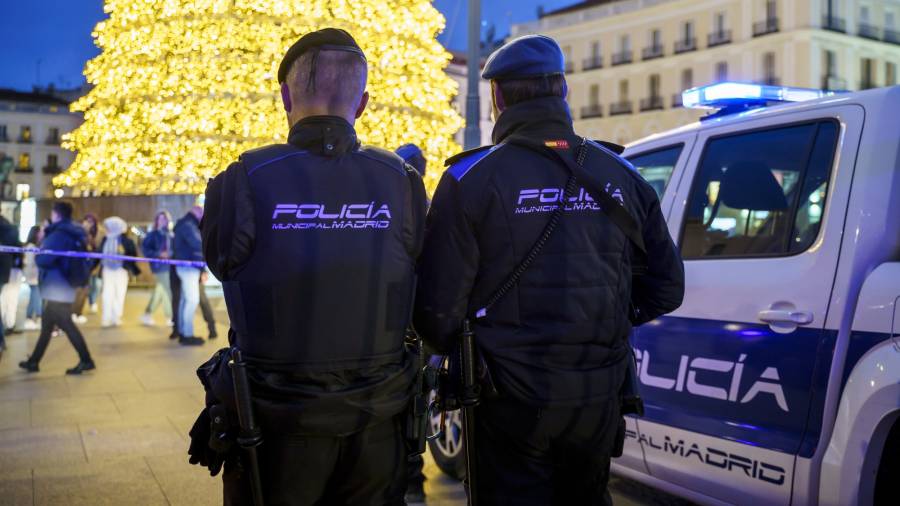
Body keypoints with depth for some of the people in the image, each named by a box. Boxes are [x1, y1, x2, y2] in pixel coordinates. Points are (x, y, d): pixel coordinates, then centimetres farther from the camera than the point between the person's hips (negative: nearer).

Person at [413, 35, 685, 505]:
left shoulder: (472, 178, -10)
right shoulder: (621, 176, 3)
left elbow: (438, 305, -14)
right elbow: (667, 286, 8)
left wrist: (459, 350, 7)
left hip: (511, 398, -4)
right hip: (599, 396, 4)